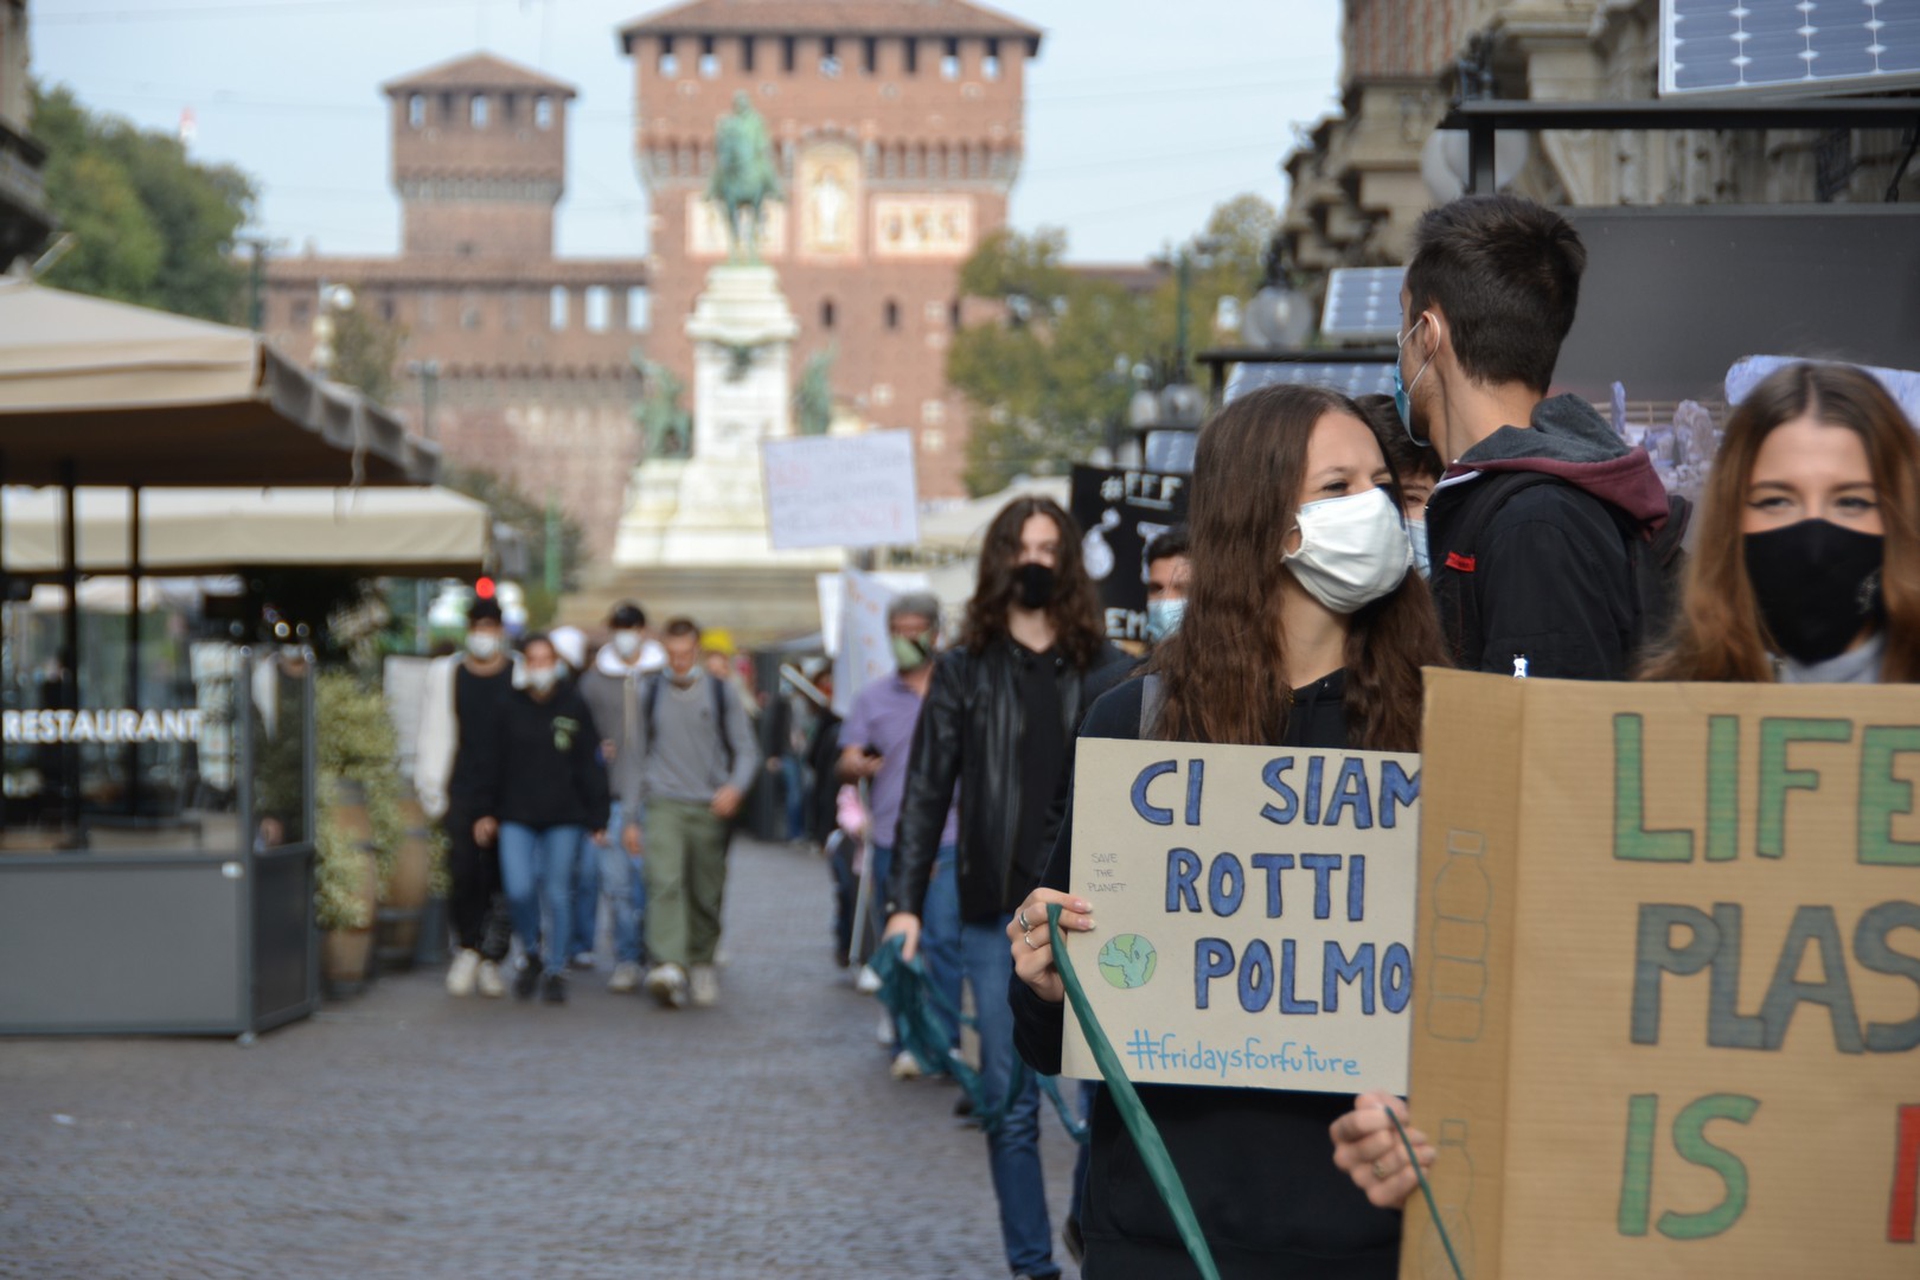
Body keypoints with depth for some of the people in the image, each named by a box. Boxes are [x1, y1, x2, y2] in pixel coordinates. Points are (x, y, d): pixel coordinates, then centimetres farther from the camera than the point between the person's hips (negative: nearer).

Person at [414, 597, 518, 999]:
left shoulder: (521, 675, 4)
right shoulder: (446, 673, 10)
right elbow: (434, 735, 12)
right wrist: (431, 789, 6)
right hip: (461, 794, 1)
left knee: (499, 876, -2)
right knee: (464, 873, -8)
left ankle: (490, 959, 9)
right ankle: (467, 948, 11)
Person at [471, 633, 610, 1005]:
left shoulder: (574, 706, 2)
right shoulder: (509, 706, 3)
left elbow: (591, 767, 3)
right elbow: (491, 762, 8)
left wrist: (597, 820, 0)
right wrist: (486, 811, 3)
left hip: (564, 816, 0)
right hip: (516, 814, 0)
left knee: (557, 893, 1)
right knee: (519, 890, -10)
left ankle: (555, 971, 14)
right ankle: (531, 954, 17)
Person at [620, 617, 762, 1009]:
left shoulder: (721, 693, 7)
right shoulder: (650, 695, 9)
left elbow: (746, 749, 8)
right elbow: (633, 756, 14)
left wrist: (735, 787, -13)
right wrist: (630, 818, 10)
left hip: (709, 808, 1)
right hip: (663, 804, -1)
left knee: (707, 894, 5)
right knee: (664, 881, -20)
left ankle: (701, 965, 24)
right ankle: (669, 966, -30)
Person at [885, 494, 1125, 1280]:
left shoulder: (1106, 670, 5)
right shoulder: (965, 670, 6)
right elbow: (927, 790, 5)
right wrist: (905, 900, -3)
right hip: (995, 914, 1)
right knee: (1010, 1104, 4)